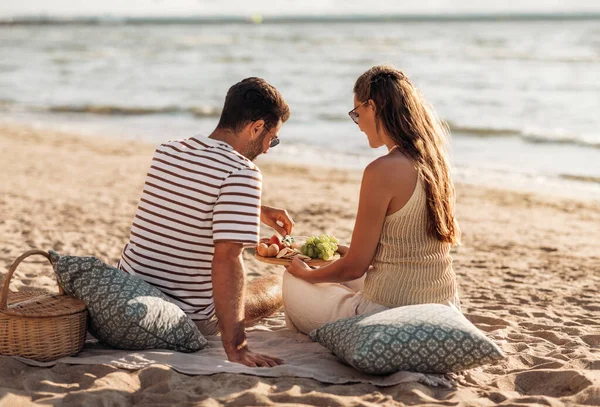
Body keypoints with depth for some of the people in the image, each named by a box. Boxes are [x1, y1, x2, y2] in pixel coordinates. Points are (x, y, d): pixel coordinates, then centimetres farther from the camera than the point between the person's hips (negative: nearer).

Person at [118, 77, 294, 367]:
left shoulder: (166, 152, 2)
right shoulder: (242, 172, -22)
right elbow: (226, 259, -30)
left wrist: (258, 210, 27)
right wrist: (234, 347, -30)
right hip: (189, 319, -5)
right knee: (279, 286, 19)